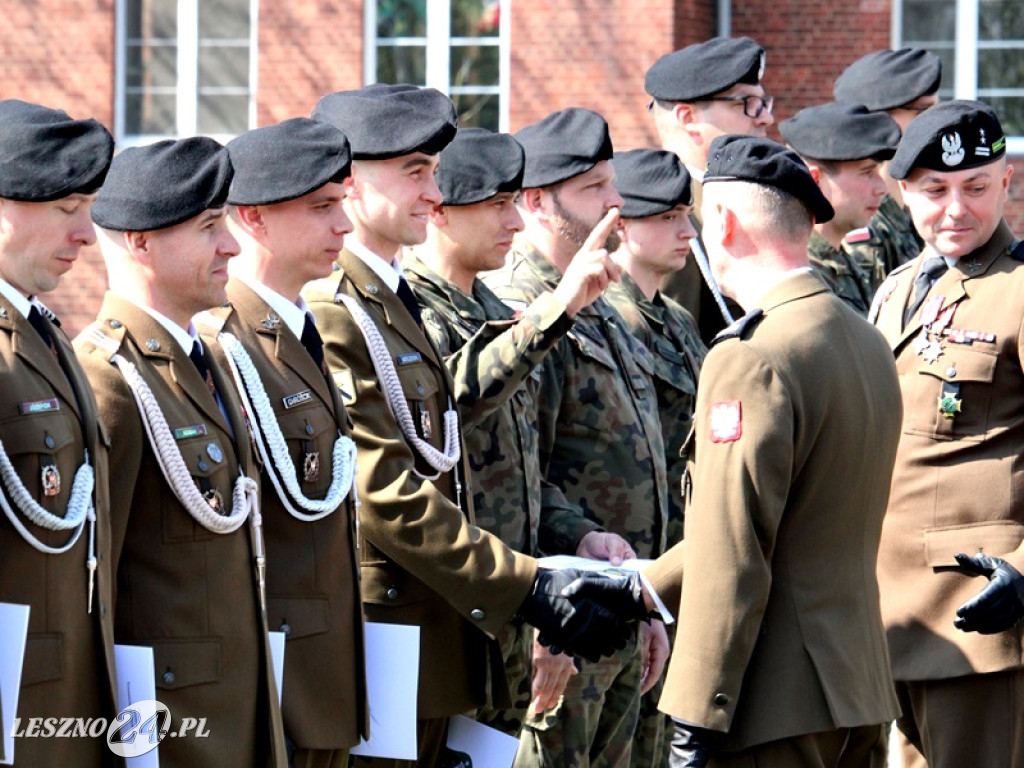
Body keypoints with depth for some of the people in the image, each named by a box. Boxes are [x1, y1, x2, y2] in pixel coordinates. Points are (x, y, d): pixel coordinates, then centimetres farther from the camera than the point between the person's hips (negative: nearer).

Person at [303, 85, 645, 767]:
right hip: (372, 648, -10)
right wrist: (530, 589, -22)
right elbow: (387, 495, -21)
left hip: (433, 652, 10)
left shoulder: (400, 306, 18)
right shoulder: (327, 314, -14)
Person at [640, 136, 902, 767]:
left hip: (781, 707, -9)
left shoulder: (752, 359, -17)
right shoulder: (867, 341, 12)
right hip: (860, 690, 9)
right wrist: (640, 586, 23)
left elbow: (731, 561, -19)